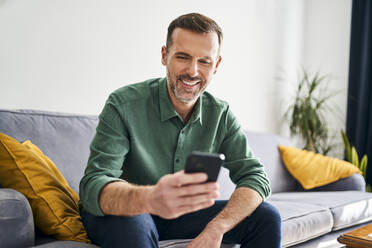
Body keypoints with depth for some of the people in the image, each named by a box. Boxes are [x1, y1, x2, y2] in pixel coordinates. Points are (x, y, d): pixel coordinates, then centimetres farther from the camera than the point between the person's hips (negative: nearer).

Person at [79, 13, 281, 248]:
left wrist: (216, 228, -31)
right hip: (124, 212, -3)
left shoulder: (221, 115, -7)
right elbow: (93, 186, -31)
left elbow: (255, 177, -12)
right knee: (131, 224, -38)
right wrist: (150, 198, -54)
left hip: (181, 212, 4)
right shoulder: (124, 105, -21)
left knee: (267, 217, -9)